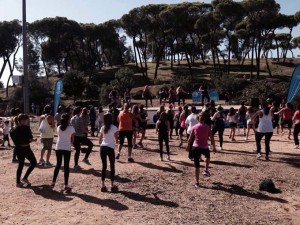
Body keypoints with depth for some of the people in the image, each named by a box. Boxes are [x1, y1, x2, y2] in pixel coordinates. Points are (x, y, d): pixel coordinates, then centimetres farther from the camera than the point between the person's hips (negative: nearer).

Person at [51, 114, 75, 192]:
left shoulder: (59, 128, 6)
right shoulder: (71, 128, -5)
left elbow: (58, 137, 6)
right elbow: (72, 140, 0)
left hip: (58, 148, 4)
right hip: (67, 148, -3)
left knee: (58, 165, 18)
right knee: (66, 166, 2)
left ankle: (53, 182, 22)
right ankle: (66, 185, 3)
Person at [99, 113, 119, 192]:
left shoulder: (102, 128, 8)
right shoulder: (114, 128, -6)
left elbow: (100, 140, 9)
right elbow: (116, 140, -7)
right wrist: (115, 141, 15)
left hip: (103, 147, 4)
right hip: (110, 148, -4)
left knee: (104, 166, 11)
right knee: (112, 166, 8)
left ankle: (103, 185, 11)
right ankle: (113, 185, 9)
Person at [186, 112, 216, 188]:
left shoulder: (194, 127, -1)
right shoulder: (207, 127, -3)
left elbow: (190, 138, 4)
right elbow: (212, 138, -1)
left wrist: (188, 146, 18)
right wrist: (214, 147, 11)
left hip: (196, 147, 0)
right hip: (205, 147, 0)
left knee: (197, 165, 7)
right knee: (208, 156, 36)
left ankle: (197, 182, 11)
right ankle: (206, 170, 26)